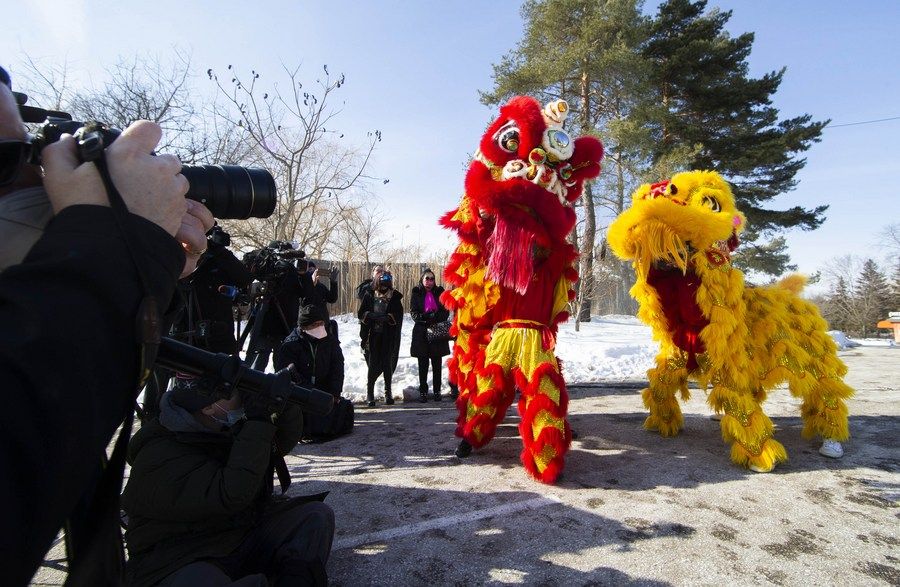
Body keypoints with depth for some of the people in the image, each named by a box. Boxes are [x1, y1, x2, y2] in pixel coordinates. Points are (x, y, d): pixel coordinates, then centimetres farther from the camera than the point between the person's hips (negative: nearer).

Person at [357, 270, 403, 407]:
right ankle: (370, 393, 8)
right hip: (372, 336, 0)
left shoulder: (395, 298, 4)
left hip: (389, 337, 0)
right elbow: (361, 314, 3)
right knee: (373, 364, -4)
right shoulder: (369, 295, 5)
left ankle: (388, 393, 19)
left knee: (388, 364, 4)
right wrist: (371, 315, -15)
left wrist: (387, 317, -19)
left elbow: (399, 316, -4)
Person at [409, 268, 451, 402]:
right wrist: (425, 317, -21)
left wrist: (434, 316, -16)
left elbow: (446, 312, 3)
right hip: (421, 332, -1)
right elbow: (413, 313, -3)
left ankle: (437, 391, 15)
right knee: (423, 364, 3)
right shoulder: (416, 293, 6)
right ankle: (423, 391, 10)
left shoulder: (439, 292, 9)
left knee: (437, 364, 6)